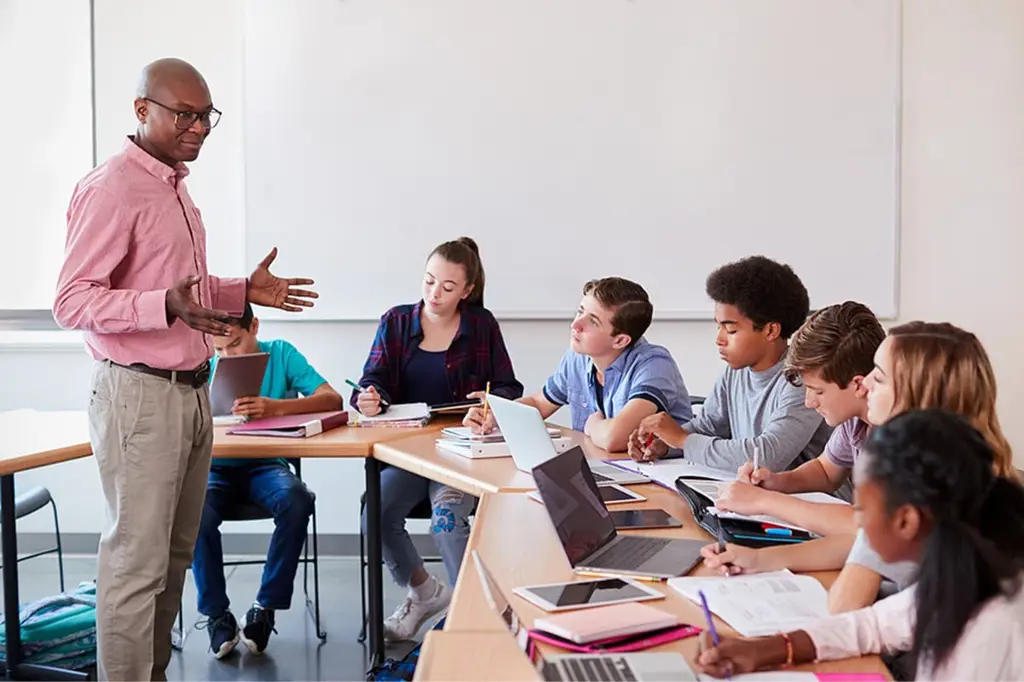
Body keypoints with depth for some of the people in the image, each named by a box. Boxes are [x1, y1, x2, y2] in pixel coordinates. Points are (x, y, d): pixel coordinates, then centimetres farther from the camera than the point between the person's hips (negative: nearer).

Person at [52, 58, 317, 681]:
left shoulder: (175, 186, 16)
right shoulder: (111, 189, -13)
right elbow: (72, 302, -18)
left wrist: (243, 292, 14)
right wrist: (167, 306, -31)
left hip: (191, 391, 9)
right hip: (140, 395, -9)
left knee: (175, 556, 13)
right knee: (137, 562, -3)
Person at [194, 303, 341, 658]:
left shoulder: (280, 353, -2)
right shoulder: (205, 364, 3)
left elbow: (332, 399, -14)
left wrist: (276, 407, -32)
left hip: (265, 466, -1)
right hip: (217, 468, 1)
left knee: (297, 501, -33)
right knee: (197, 513, -31)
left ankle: (266, 608, -16)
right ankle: (216, 613, -11)